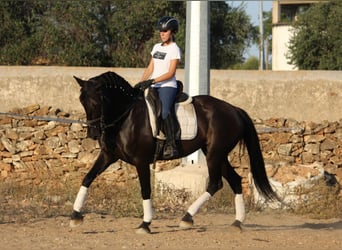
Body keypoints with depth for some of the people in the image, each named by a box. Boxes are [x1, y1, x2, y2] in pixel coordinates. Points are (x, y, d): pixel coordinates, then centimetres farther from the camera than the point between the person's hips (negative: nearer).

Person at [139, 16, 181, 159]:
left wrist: (153, 80, -20)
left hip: (167, 86, -8)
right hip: (154, 87, 8)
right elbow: (150, 68, 19)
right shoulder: (157, 47, 19)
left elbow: (171, 73, -11)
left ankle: (171, 146, -33)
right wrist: (141, 82, 5)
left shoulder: (174, 49, -3)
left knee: (165, 112, -28)